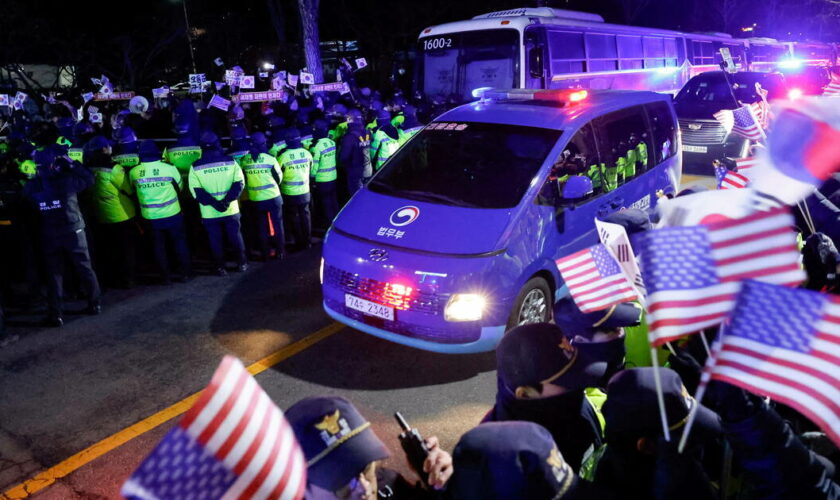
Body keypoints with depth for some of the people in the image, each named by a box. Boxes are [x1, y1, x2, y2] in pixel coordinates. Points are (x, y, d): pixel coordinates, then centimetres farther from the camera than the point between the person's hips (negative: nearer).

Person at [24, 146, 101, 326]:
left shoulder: (31, 187, -5)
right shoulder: (67, 180, -14)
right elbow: (89, 179, -2)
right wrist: (71, 163, 0)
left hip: (49, 236, 2)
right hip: (73, 232, -2)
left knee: (54, 274, 8)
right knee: (85, 269, 12)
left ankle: (55, 314, 7)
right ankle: (94, 304, 21)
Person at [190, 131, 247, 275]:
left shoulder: (195, 167, -4)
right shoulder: (230, 161, -3)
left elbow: (196, 191, -10)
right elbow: (239, 183, -8)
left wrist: (214, 203, -14)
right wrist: (227, 200, -14)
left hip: (209, 213, 0)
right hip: (231, 210, 1)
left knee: (215, 240, 12)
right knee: (235, 236, 15)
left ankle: (220, 267, 19)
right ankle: (242, 263, 23)